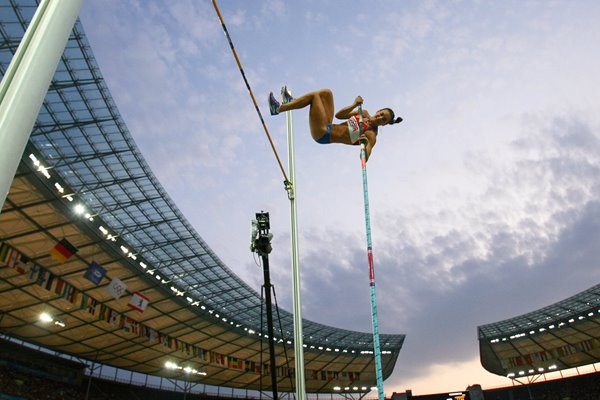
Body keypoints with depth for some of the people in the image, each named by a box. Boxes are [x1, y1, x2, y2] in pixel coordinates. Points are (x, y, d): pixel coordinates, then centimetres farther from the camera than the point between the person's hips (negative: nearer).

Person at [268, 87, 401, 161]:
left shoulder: (371, 136, -12)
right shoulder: (364, 113, 9)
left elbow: (364, 158, -24)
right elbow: (339, 115, 10)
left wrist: (364, 145, -44)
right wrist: (354, 105, -4)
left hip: (323, 135, -8)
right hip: (328, 127, 8)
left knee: (315, 95, -14)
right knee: (326, 93, 5)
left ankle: (278, 108, -6)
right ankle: (291, 101, 12)